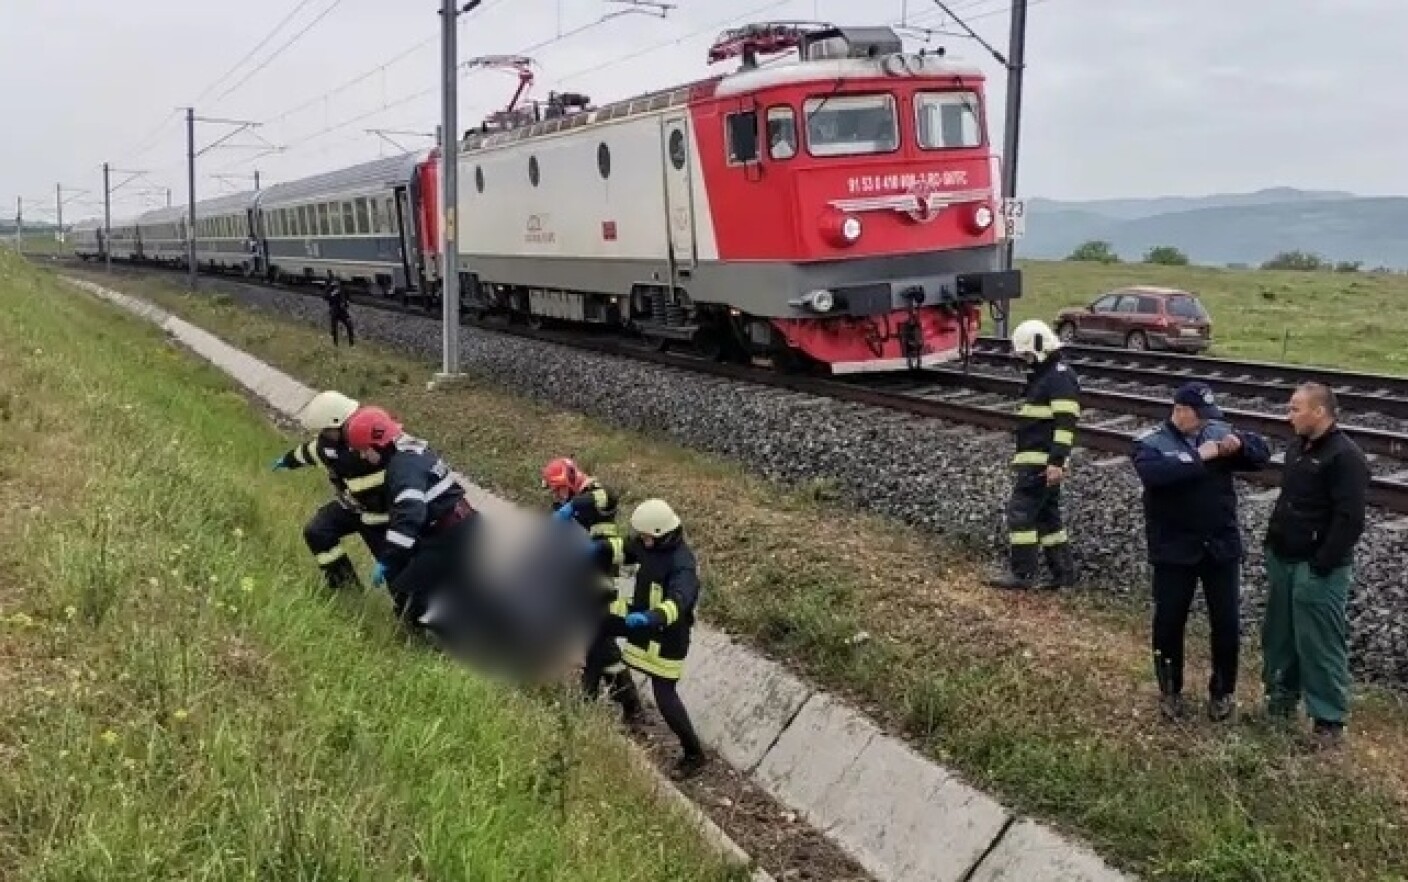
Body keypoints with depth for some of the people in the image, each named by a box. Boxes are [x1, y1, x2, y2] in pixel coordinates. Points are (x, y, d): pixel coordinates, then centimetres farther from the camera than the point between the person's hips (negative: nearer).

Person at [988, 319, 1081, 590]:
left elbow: (1065, 423, -22)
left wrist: (1057, 462, -27)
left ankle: (1021, 573, -5)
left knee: (1020, 512, -9)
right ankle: (1063, 572, 18)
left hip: (1043, 462, -10)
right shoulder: (1041, 375, 19)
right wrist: (1020, 460, 26)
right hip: (1032, 459, 10)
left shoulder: (1061, 377, -14)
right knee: (1046, 514, 12)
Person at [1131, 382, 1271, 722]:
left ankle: (1223, 691, 27)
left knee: (1227, 623, 8)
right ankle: (1170, 691, 27)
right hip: (1174, 550, -3)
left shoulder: (1219, 431, 4)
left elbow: (1262, 453, 3)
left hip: (1222, 546, 3)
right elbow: (1154, 473, -29)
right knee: (1169, 622, 8)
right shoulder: (1150, 442, -9)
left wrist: (1240, 443, -17)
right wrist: (1199, 457, -28)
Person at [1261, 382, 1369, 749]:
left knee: (1320, 644, -2)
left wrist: (1321, 566, -21)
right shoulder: (1298, 446, 10)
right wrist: (1272, 544, 15)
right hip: (1283, 560, 9)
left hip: (1317, 570, -9)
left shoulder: (1345, 456, -18)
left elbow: (1350, 520, -21)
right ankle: (1282, 693, 35)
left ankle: (1330, 719, 9)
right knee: (1278, 633, 19)